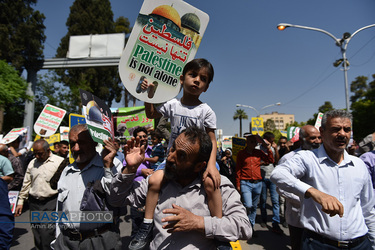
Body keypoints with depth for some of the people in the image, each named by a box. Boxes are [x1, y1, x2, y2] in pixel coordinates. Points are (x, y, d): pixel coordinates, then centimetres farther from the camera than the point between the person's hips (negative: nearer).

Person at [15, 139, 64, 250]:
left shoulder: (60, 162, -7)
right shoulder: (32, 163, 11)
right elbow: (26, 184, 18)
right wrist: (20, 201, 16)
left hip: (51, 203, -5)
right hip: (34, 203, 6)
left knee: (47, 236, -10)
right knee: (37, 236, 13)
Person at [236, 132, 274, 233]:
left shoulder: (259, 152, 7)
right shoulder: (241, 153, 0)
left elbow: (271, 160, 9)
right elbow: (238, 170, 2)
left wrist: (269, 149, -3)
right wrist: (238, 185, 0)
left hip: (257, 183, 3)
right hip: (245, 183, -3)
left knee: (254, 207, 12)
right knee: (248, 205, -14)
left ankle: (251, 226, 28)